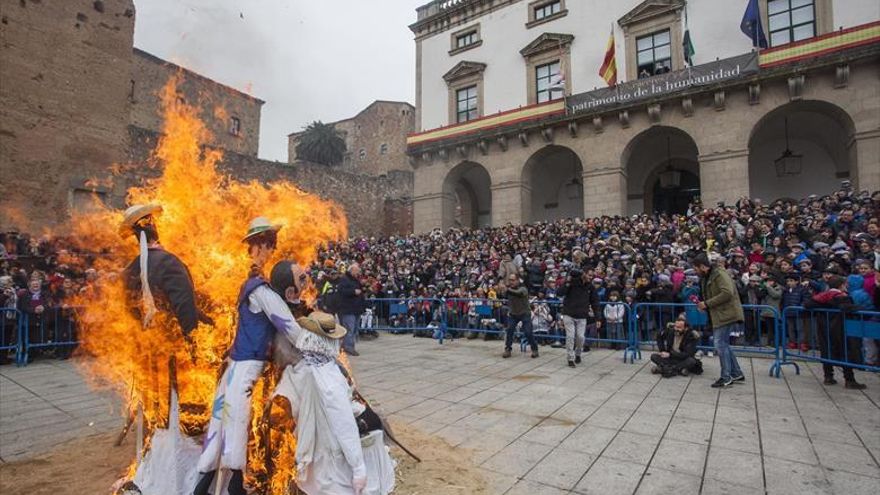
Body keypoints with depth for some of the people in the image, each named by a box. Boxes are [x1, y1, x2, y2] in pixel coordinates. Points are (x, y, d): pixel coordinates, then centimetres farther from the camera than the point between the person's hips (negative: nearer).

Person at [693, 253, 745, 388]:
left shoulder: (719, 274, -15)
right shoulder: (706, 278, 16)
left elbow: (727, 293, -27)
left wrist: (707, 303, -22)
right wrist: (703, 305, 6)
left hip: (726, 315, -10)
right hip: (719, 316, 10)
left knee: (720, 345, -6)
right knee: (723, 345, 15)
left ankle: (726, 377, 3)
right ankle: (736, 373, 26)